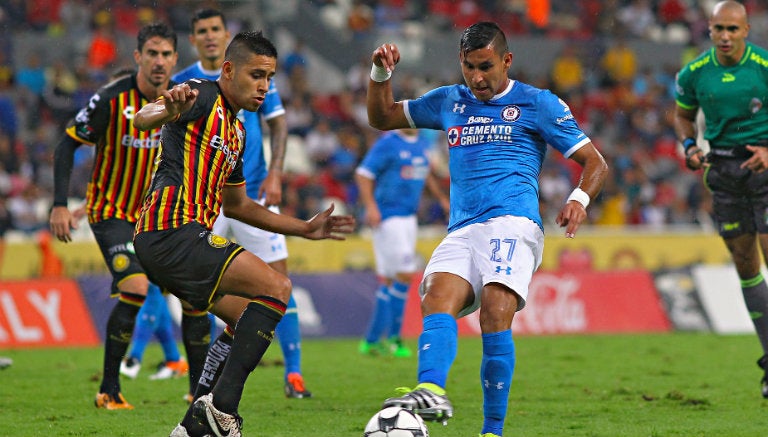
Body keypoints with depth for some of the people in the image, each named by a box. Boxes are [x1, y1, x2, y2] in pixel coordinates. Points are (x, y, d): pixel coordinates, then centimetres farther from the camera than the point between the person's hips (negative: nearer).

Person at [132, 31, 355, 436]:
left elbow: (237, 205, 33)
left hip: (171, 241, 11)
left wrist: (304, 228, 30)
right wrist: (169, 109, -48)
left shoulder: (236, 130, 23)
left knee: (250, 321, 18)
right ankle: (222, 404, -20)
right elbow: (143, 118, -24)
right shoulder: (203, 98, -5)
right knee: (276, 287, -17)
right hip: (173, 232, -11)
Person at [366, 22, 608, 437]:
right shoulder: (449, 102, 24)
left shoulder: (538, 104, 10)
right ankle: (431, 392, -51)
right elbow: (382, 118, 34)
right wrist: (380, 72, 16)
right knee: (437, 301, -26)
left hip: (512, 222, -4)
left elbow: (594, 162, 9)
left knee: (494, 316, -25)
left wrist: (579, 199, -12)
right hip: (461, 231, 4)